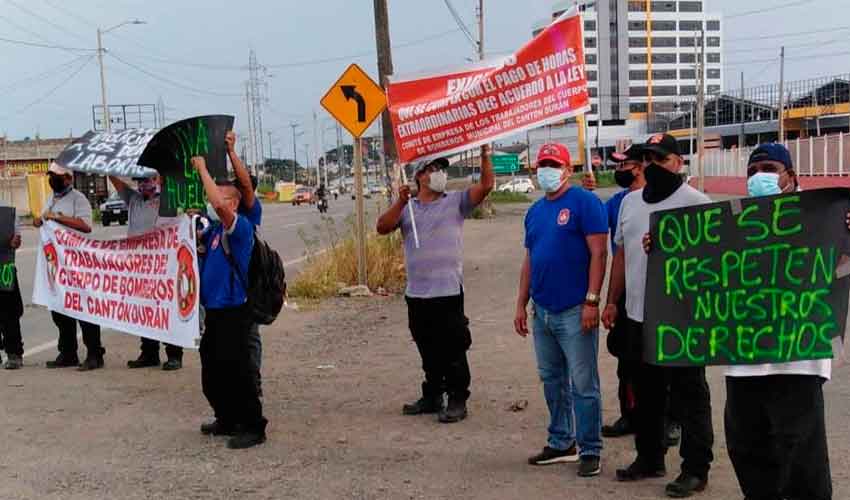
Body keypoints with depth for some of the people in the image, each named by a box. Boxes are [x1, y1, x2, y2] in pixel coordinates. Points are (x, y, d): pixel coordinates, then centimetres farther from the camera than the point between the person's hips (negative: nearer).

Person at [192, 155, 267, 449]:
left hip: (233, 311, -9)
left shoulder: (240, 226, -12)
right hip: (213, 310, 9)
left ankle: (253, 427, 4)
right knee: (211, 373, 16)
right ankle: (227, 421, 30)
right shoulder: (214, 230, 13)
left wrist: (202, 168, -19)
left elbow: (220, 203, -28)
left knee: (236, 372, -6)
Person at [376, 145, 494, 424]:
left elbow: (486, 185, -8)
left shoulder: (455, 201, 2)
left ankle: (457, 401, 10)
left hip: (448, 291, -4)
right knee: (428, 351, 16)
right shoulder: (405, 207, 9)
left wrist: (485, 155, -17)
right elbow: (382, 228, -4)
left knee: (453, 350, 0)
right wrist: (400, 202, -15)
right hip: (416, 293, 4)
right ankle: (432, 397, 29)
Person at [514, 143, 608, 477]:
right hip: (542, 312, 7)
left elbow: (598, 253, -13)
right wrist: (521, 305, 15)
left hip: (574, 312, -7)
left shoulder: (584, 202, -7)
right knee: (551, 380, 15)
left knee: (583, 385, -1)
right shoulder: (535, 211, 14)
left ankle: (589, 450, 11)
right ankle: (560, 443, 28)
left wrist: (591, 301, -18)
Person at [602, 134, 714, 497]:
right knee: (646, 392, 17)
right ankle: (649, 458, 30)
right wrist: (612, 301, 15)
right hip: (638, 316, 7)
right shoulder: (629, 202, 13)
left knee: (689, 395, 1)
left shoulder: (695, 202, -8)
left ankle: (695, 469, 10)